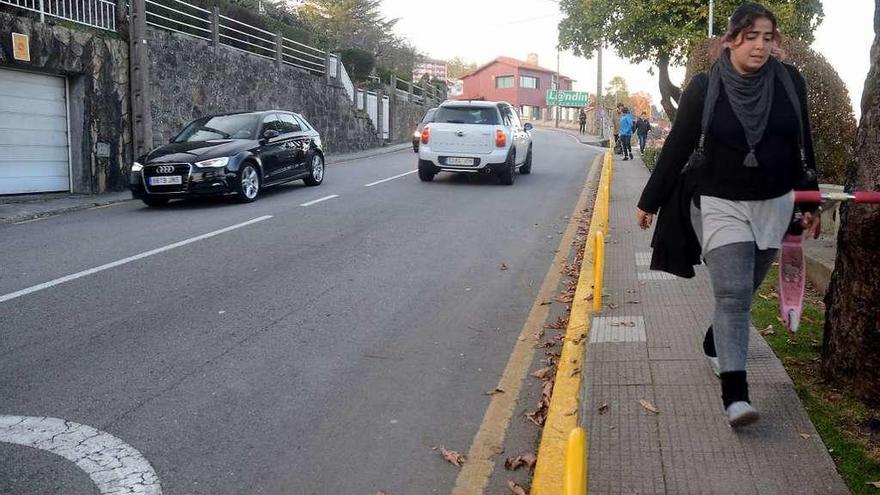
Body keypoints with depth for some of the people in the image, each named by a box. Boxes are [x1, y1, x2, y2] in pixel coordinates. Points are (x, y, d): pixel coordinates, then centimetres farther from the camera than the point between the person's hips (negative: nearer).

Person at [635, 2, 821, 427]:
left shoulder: (790, 82, 0)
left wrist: (809, 203, 10)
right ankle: (735, 393, -11)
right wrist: (649, 201, 1)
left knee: (743, 290, 15)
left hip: (774, 205, 4)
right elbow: (677, 147, -3)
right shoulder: (705, 87, -8)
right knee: (732, 293, -11)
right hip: (720, 205, -3)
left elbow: (802, 146, 9)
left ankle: (714, 343, 42)